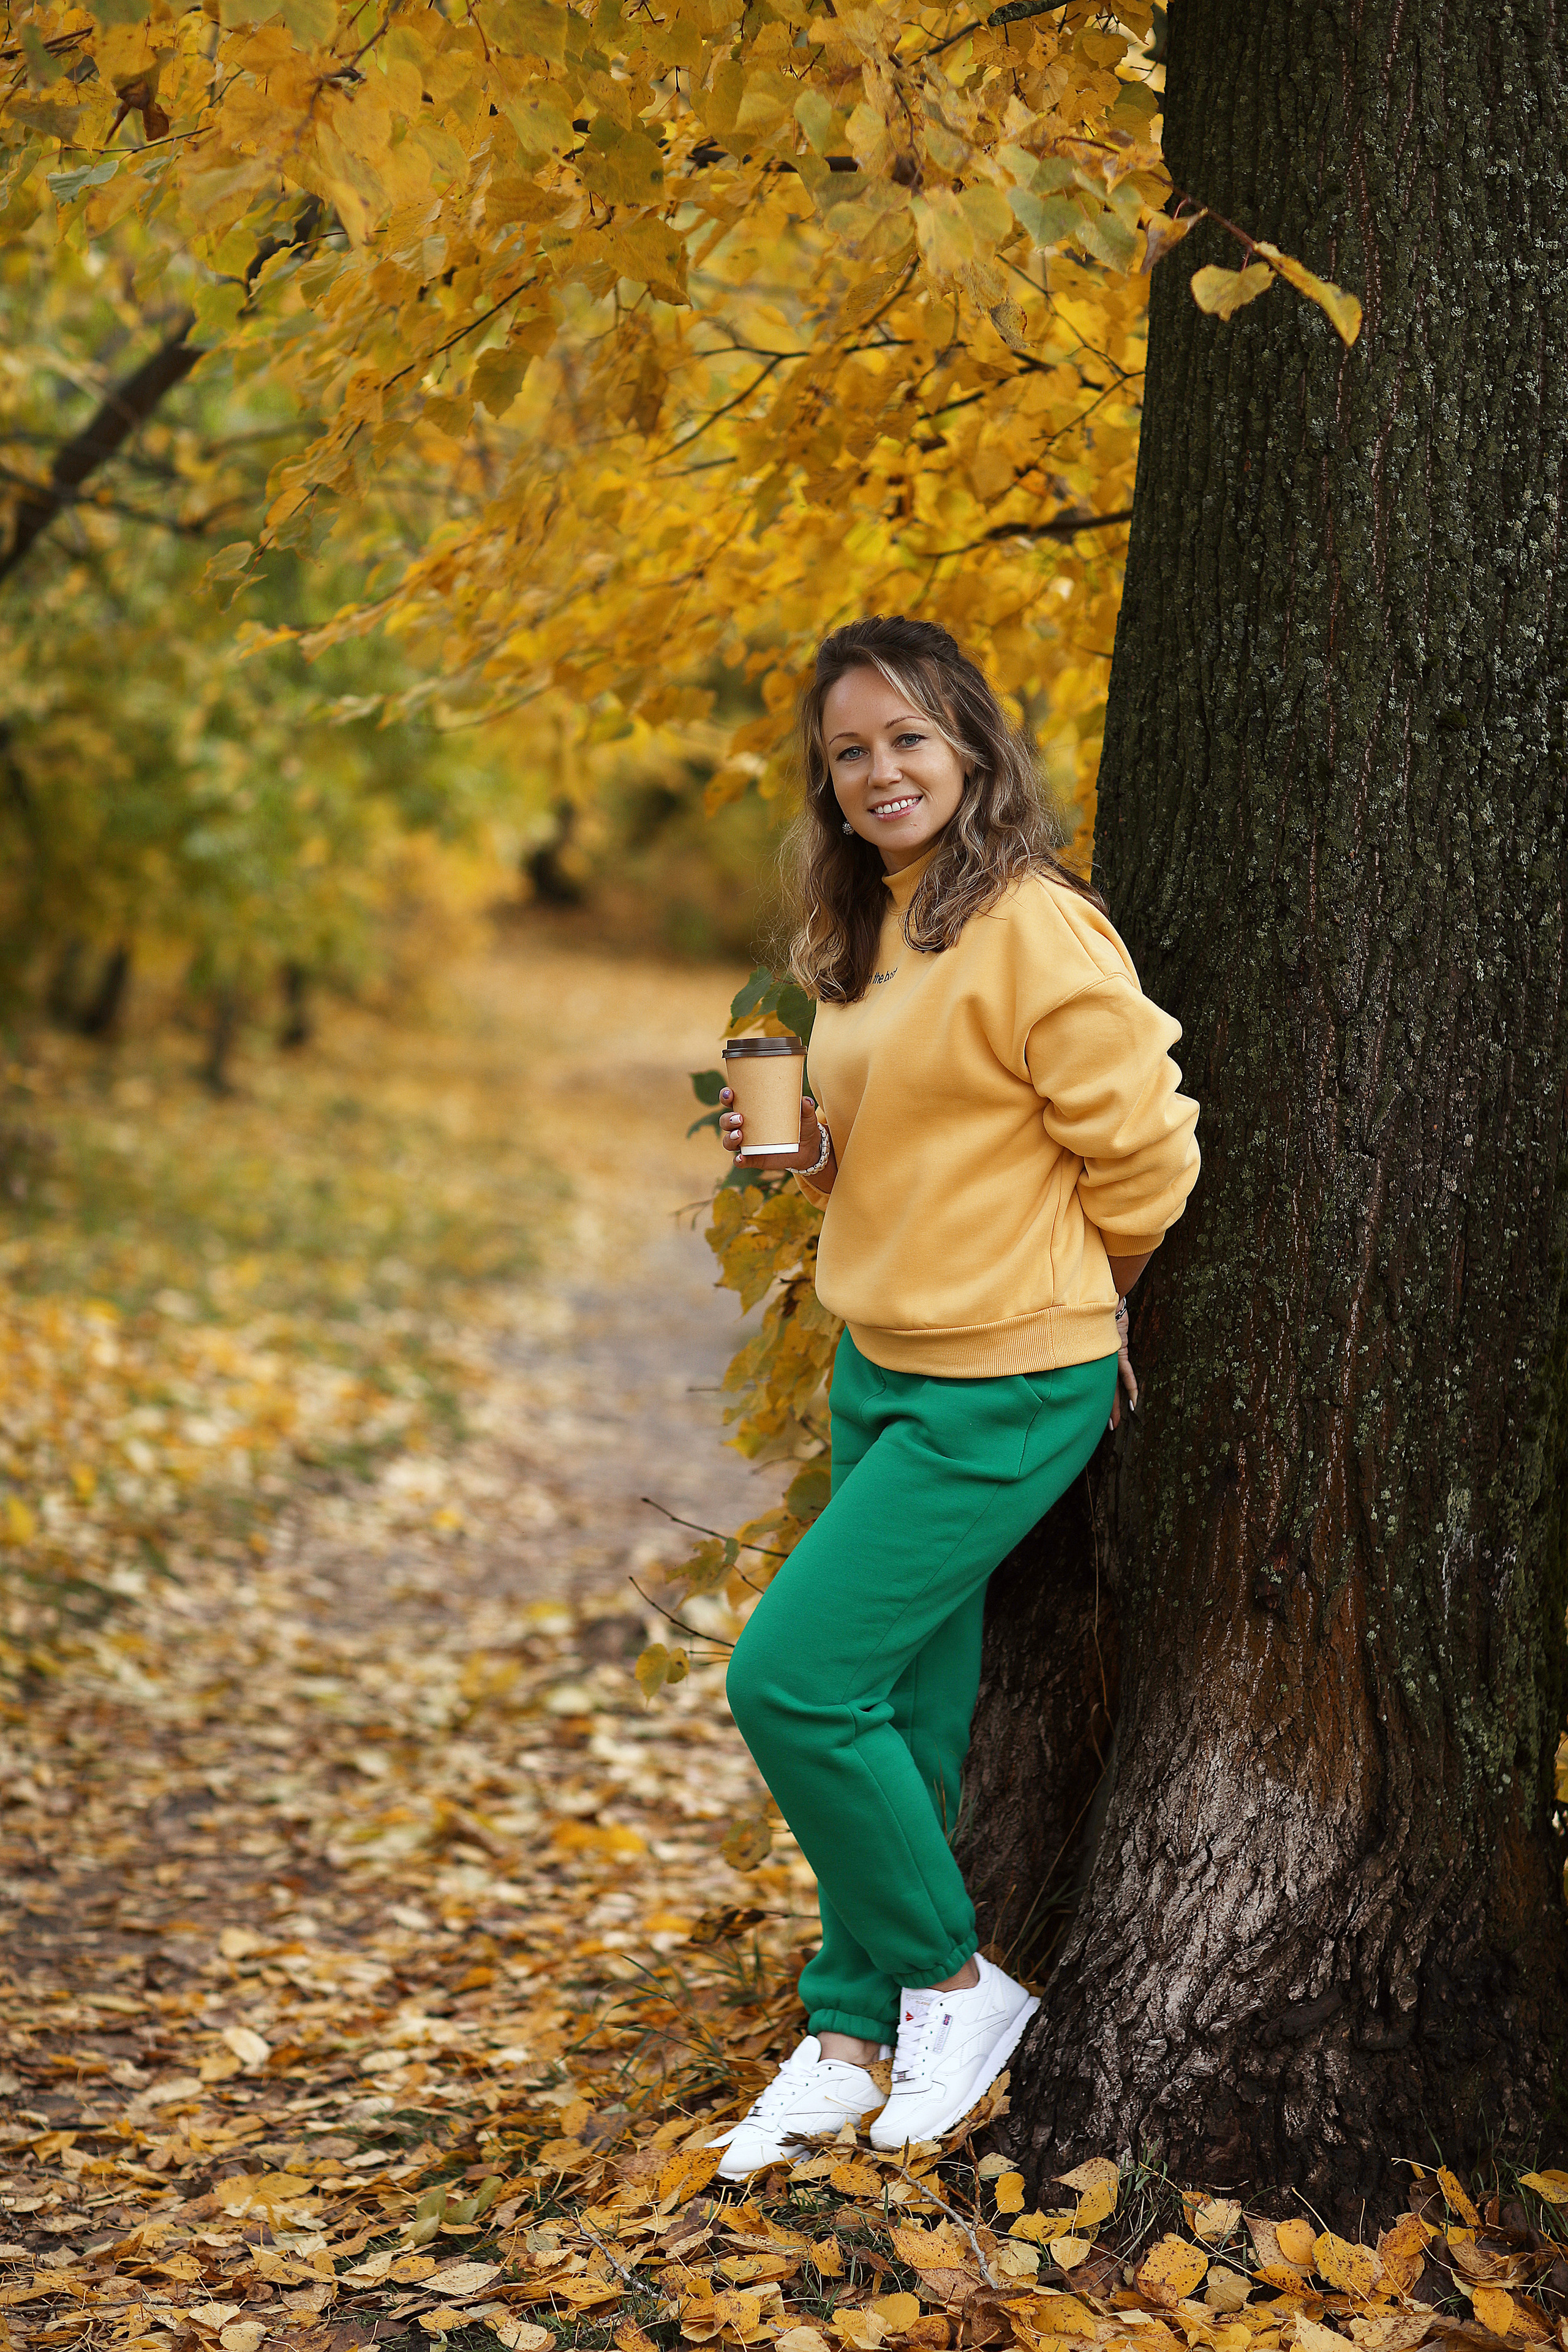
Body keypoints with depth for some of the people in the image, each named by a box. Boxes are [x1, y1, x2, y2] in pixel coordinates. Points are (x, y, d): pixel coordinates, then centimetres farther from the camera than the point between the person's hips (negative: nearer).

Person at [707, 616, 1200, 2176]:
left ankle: (954, 1983, 8)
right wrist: (803, 1149, 2)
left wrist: (1070, 1297, 1)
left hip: (1004, 1387, -8)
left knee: (790, 1679, -10)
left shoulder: (1034, 929, -17)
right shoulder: (866, 936, 11)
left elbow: (1142, 1149, -14)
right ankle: (849, 2040, 22)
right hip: (878, 1368, 8)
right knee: (900, 1714, 13)